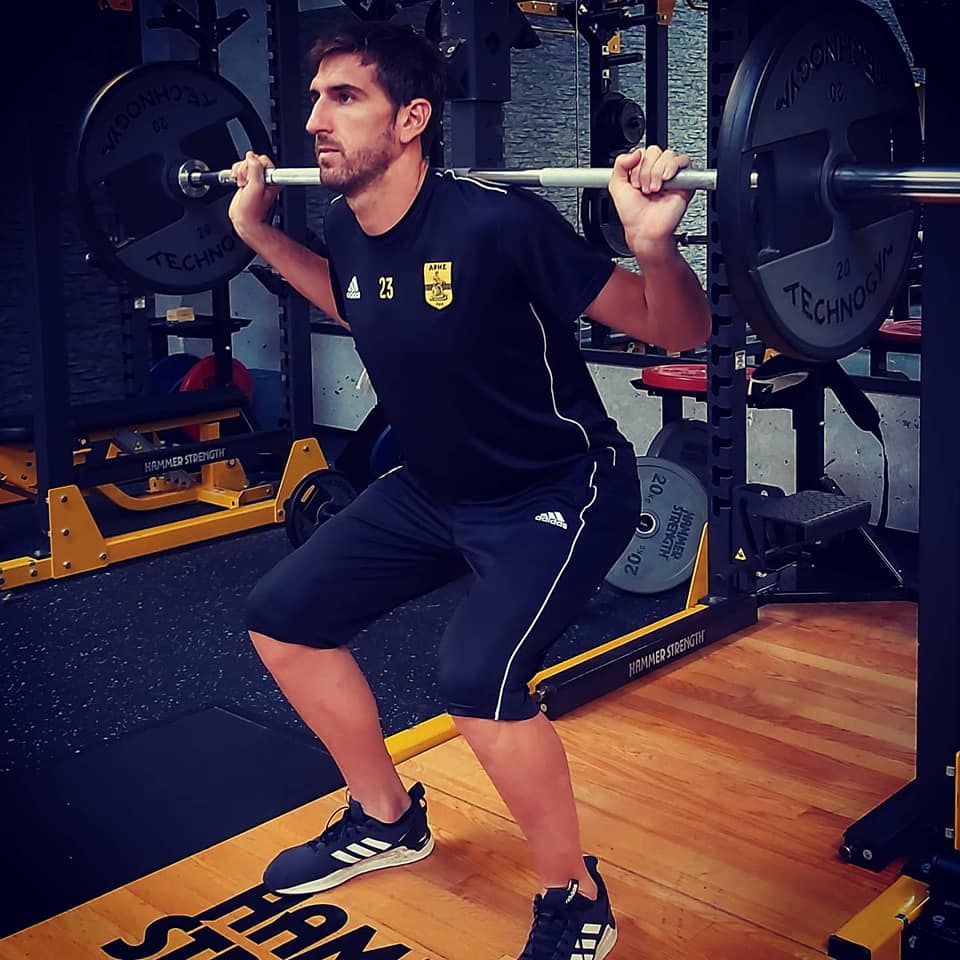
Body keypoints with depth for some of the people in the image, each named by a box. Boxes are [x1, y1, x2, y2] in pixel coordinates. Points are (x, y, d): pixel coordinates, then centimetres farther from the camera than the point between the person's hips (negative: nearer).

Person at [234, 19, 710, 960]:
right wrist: (258, 231, 12)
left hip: (558, 491, -8)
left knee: (476, 678, -30)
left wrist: (653, 240, -41)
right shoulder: (346, 232, -6)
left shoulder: (496, 222, -27)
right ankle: (386, 820, 27)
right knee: (281, 616, 6)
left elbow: (678, 331, -21)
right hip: (434, 487, 8)